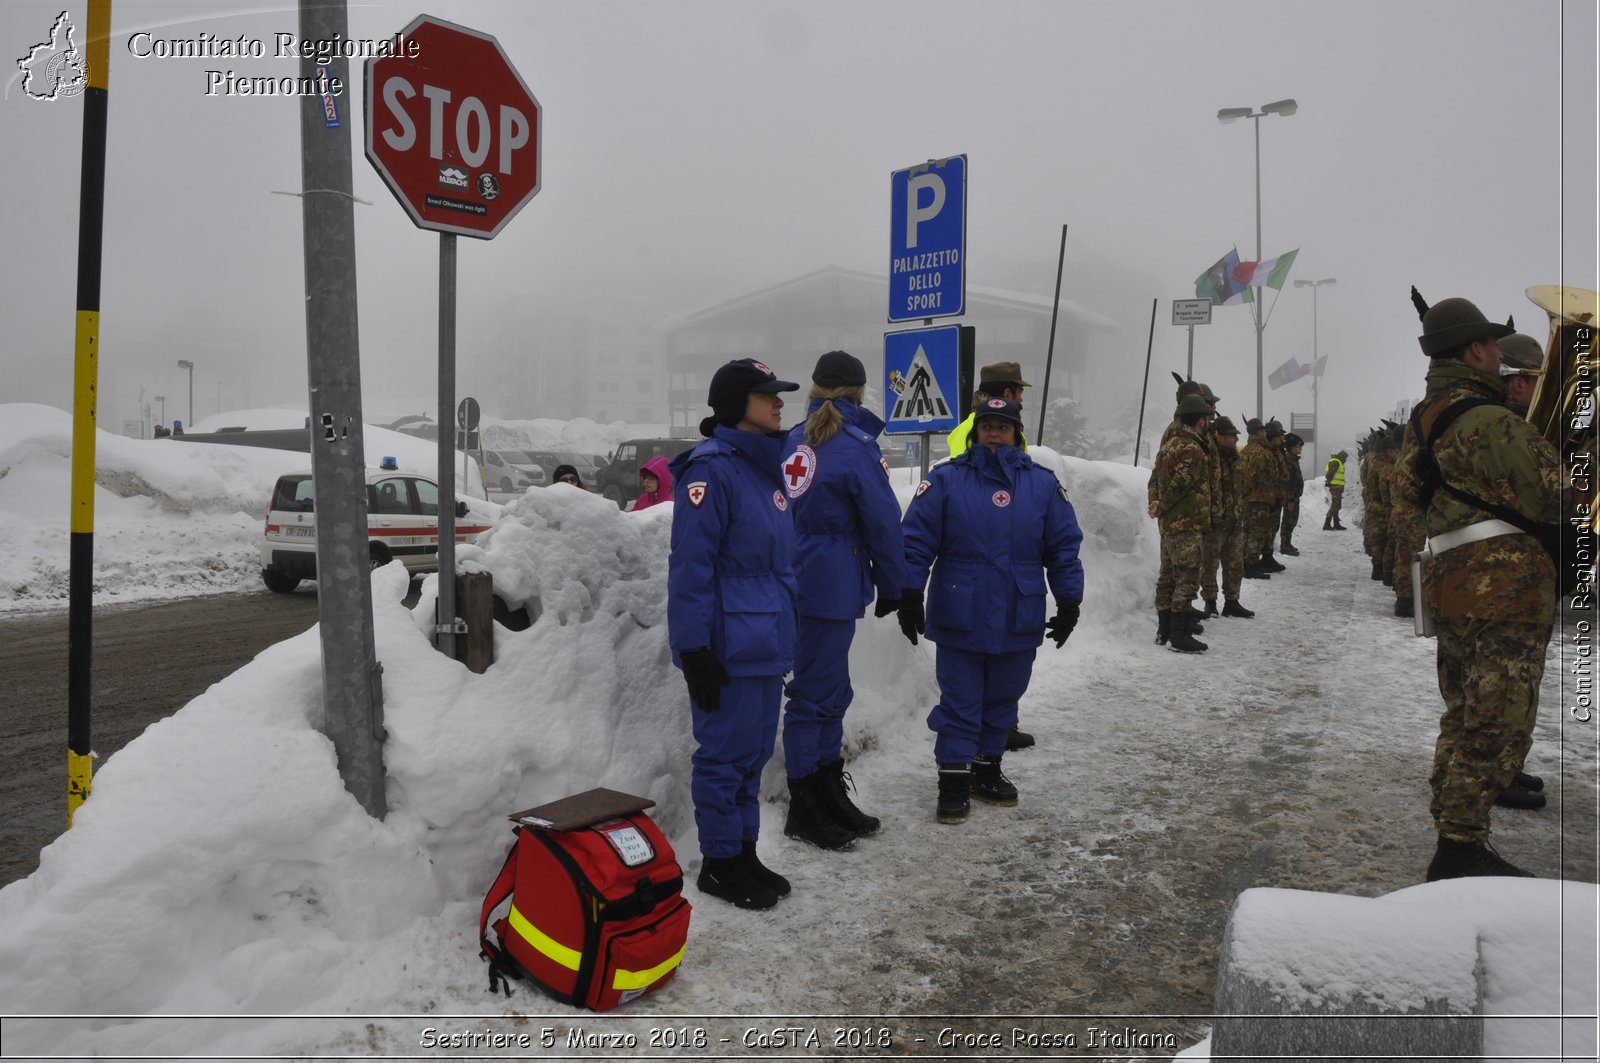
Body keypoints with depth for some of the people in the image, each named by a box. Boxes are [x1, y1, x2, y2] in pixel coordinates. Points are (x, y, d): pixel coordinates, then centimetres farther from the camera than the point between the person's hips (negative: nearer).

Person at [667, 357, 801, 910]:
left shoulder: (766, 467, 14)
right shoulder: (711, 469, -14)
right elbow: (690, 566, -18)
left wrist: (783, 633, 21)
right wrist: (695, 649, -19)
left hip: (766, 642, 9)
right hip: (729, 647, -9)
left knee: (753, 752, 16)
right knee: (726, 754, 3)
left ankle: (745, 853, 29)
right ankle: (720, 863, 18)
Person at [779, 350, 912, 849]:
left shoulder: (794, 442, 10)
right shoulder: (855, 447, -12)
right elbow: (884, 523, -10)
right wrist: (890, 585, 2)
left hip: (797, 580, 8)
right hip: (833, 588, -8)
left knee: (831, 692, 17)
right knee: (815, 695, 0)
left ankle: (830, 797, 28)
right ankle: (804, 811, 11)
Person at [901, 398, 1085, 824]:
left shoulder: (1043, 484, 4)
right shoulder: (946, 479, -3)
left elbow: (1064, 548, 7)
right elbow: (916, 541, -4)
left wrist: (1068, 604, 6)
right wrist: (909, 596, -8)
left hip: (1019, 622, 3)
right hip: (959, 620, -3)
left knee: (1001, 701, 15)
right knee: (959, 703, 3)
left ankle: (987, 769, 32)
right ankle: (954, 779, 13)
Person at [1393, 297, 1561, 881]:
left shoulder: (1421, 421, 12)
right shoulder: (1495, 422, -16)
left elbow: (1410, 488, 25)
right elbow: (1554, 499, -12)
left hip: (1448, 582, 9)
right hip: (1503, 586, -9)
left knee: (1463, 718, 17)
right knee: (1497, 728, -4)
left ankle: (1451, 837, 25)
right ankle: (1460, 850, -2)